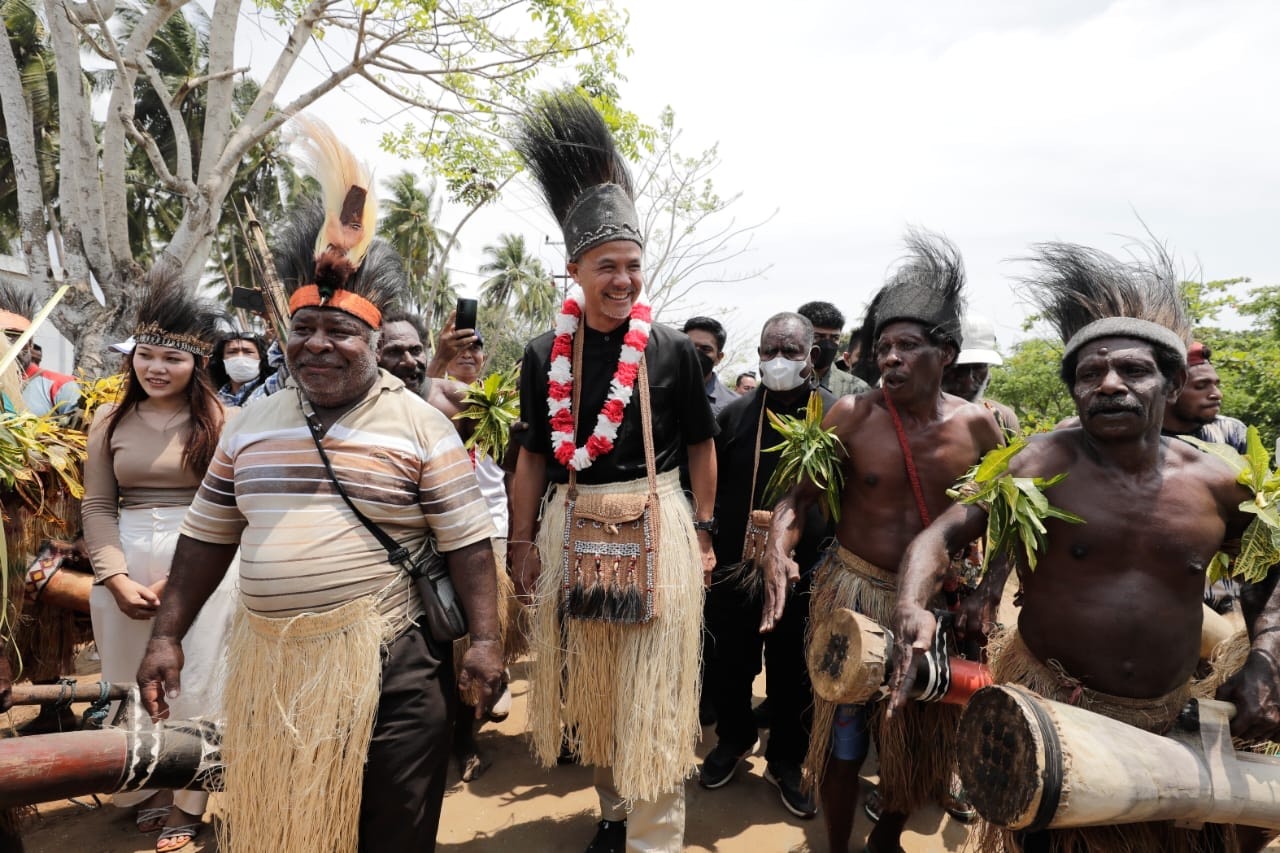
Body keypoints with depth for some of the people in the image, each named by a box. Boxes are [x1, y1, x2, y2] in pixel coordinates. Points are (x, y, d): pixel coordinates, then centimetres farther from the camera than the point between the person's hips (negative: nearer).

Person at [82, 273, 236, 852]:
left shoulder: (221, 421, -4)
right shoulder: (111, 420, 7)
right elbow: (97, 507, 5)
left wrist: (177, 576, -13)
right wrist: (118, 577, -8)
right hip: (124, 564, 4)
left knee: (192, 681, 6)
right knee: (130, 680, 12)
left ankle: (187, 801, 23)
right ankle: (146, 787, 32)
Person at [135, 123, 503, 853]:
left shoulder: (420, 425, -8)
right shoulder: (253, 425, 8)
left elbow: (468, 543, -9)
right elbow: (207, 539, 13)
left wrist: (485, 639, -13)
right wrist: (167, 635, 11)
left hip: (384, 658, -5)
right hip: (267, 658, 5)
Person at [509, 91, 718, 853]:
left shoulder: (673, 350, -4)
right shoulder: (545, 355, 1)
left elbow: (701, 446, 3)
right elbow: (533, 456, 7)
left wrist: (703, 532, 2)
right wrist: (523, 541, 5)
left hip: (655, 524, -3)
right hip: (572, 527, 3)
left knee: (652, 692, 4)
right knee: (588, 684, 15)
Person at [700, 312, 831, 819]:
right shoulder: (734, 414, 0)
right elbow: (710, 490, 4)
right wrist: (708, 551, 0)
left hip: (804, 576, -1)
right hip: (733, 571, 1)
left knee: (794, 678, 15)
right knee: (727, 666, 16)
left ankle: (786, 763, 39)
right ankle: (733, 740, 44)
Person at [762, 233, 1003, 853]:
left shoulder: (977, 425, -5)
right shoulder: (852, 415, -12)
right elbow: (799, 495, -10)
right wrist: (778, 546, -28)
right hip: (854, 591, -2)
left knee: (920, 734, 17)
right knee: (843, 732, 8)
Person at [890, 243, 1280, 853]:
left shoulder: (1215, 483, -3)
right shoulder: (1046, 465, -13)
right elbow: (940, 535, -18)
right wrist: (912, 610, -37)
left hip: (1168, 724, 4)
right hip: (1045, 709, -3)